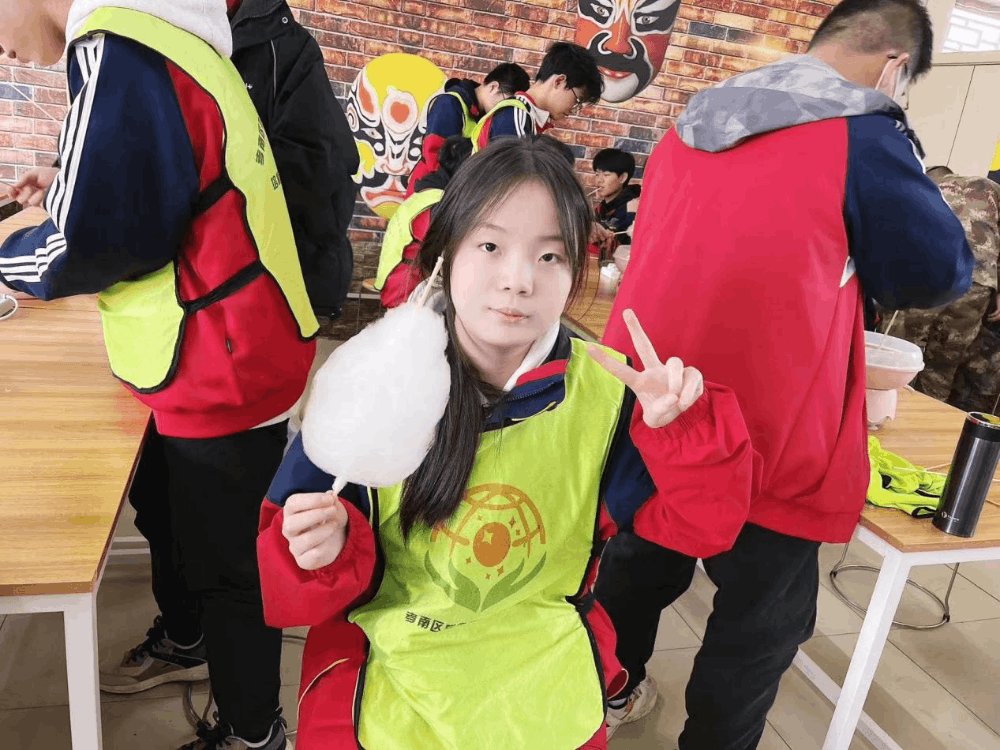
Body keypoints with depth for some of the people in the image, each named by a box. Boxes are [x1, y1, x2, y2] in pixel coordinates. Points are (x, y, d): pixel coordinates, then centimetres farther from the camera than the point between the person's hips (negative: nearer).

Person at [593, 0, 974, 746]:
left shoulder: (694, 125, 7)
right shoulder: (865, 137, -12)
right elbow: (942, 274, -2)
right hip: (762, 431, -6)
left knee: (642, 559, 26)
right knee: (762, 619, 15)